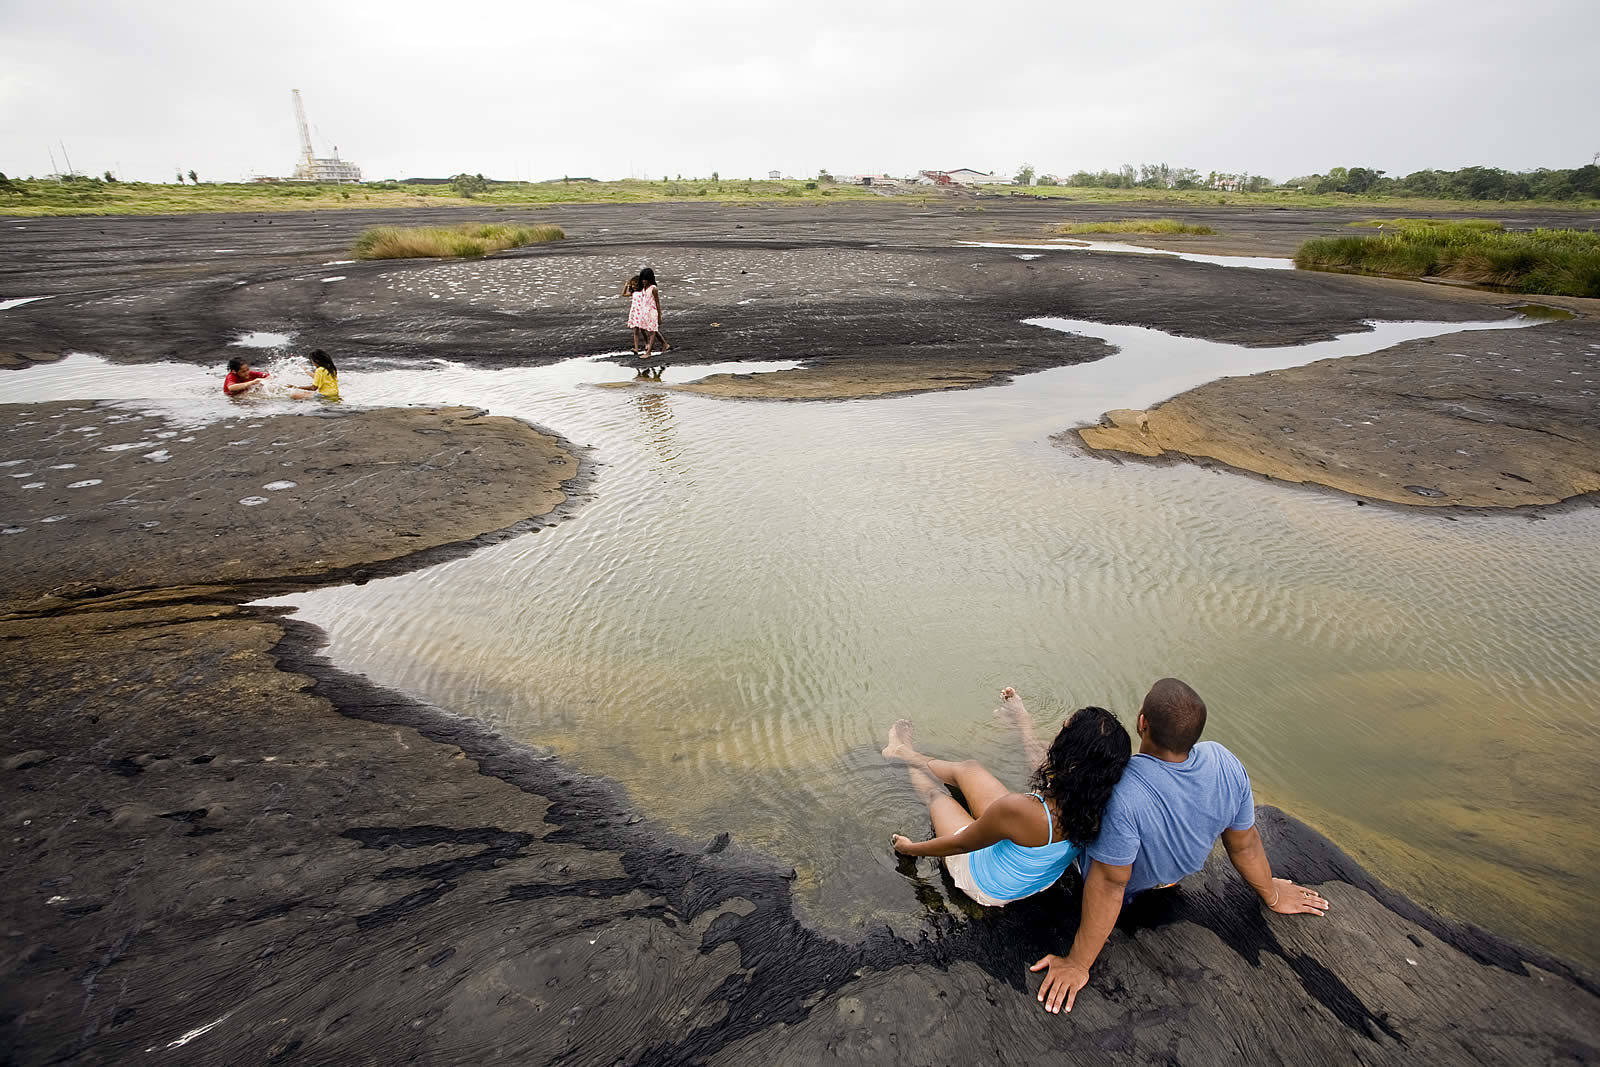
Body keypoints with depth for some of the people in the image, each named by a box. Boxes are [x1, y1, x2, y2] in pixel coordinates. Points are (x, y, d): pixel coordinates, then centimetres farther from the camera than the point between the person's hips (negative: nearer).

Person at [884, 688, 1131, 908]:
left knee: (933, 791, 19)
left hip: (988, 889, -5)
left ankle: (905, 755, 53)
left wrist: (911, 847, -6)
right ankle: (903, 753, 47)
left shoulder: (1018, 809, -44)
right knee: (969, 768, 17)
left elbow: (959, 845, -26)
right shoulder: (1098, 802, -27)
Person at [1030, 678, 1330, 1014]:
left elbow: (1109, 886, -37)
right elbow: (1245, 845, -11)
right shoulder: (1226, 763, -28)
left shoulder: (1121, 793, -46)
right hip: (1180, 870, 5)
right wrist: (1271, 895, 10)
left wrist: (1078, 964, -24)